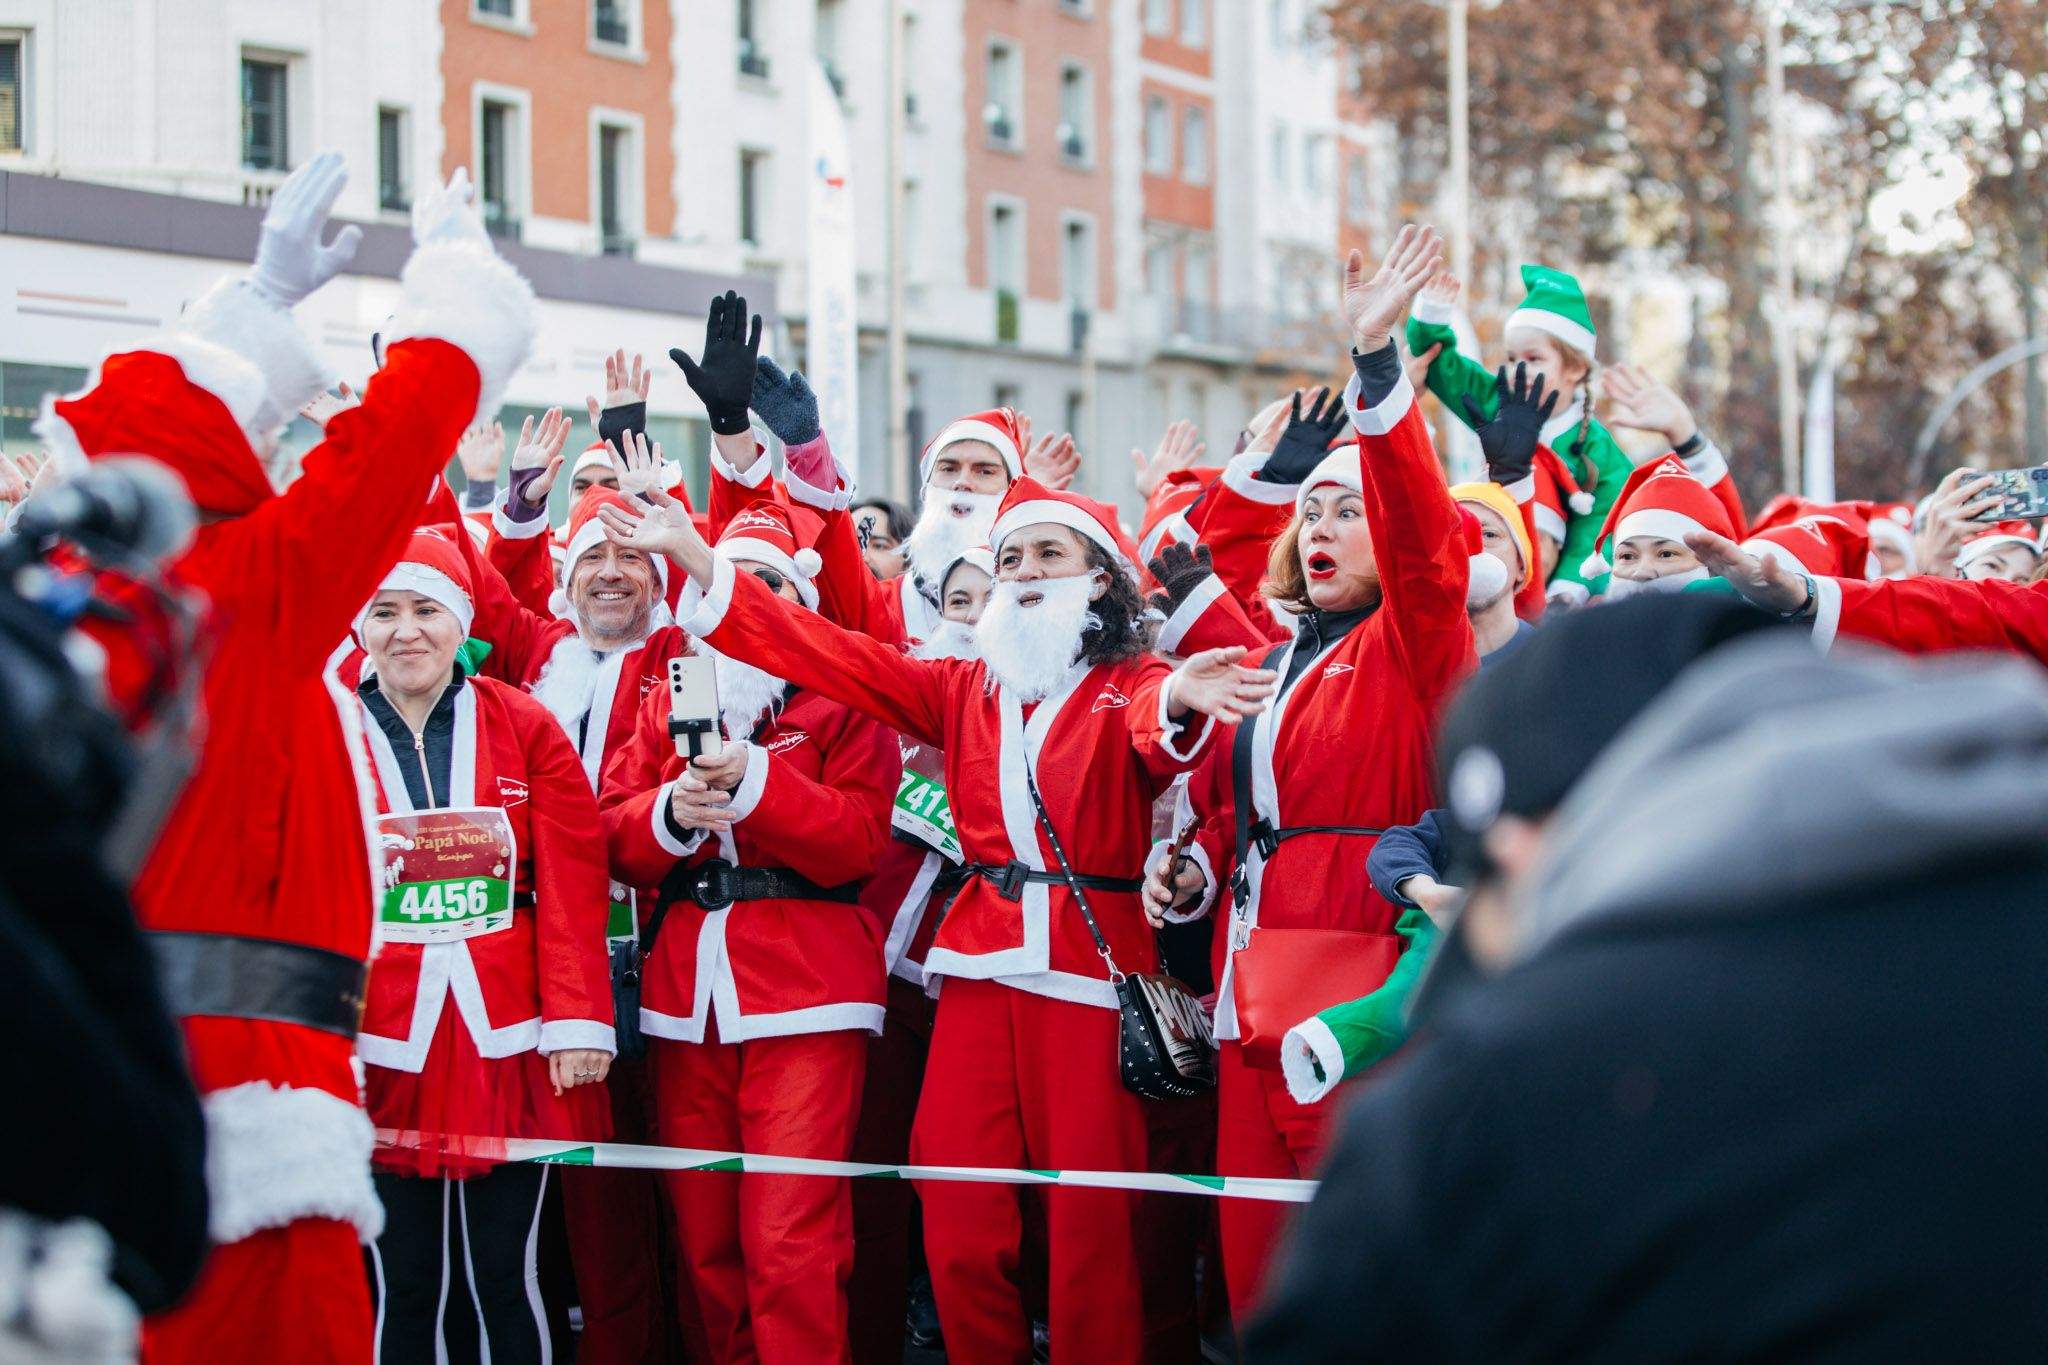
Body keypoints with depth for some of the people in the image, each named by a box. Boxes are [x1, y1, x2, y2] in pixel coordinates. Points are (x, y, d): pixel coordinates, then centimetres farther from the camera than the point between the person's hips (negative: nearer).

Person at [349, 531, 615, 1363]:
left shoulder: (526, 729, 4)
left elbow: (572, 886, 1)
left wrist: (577, 1019, -6)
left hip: (505, 1043, 0)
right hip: (382, 1048, 0)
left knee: (504, 1278, 3)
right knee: (400, 1285, 3)